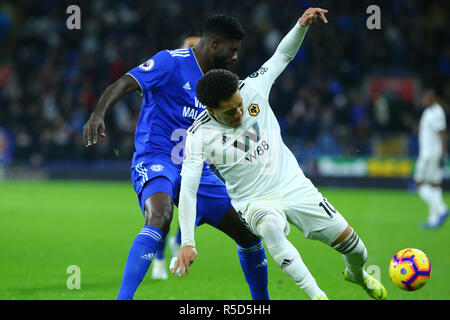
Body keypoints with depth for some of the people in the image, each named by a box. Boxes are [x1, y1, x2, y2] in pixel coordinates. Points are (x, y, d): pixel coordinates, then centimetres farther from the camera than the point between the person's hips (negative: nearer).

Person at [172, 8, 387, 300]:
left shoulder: (252, 89, -10)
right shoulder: (200, 136, -18)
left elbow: (283, 55, 2)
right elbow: (187, 191, -20)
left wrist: (302, 25, -16)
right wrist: (188, 242, -27)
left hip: (294, 185, 3)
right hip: (255, 202, -3)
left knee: (352, 244, 1)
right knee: (270, 226, -40)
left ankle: (358, 275, 39)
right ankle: (316, 295, -35)